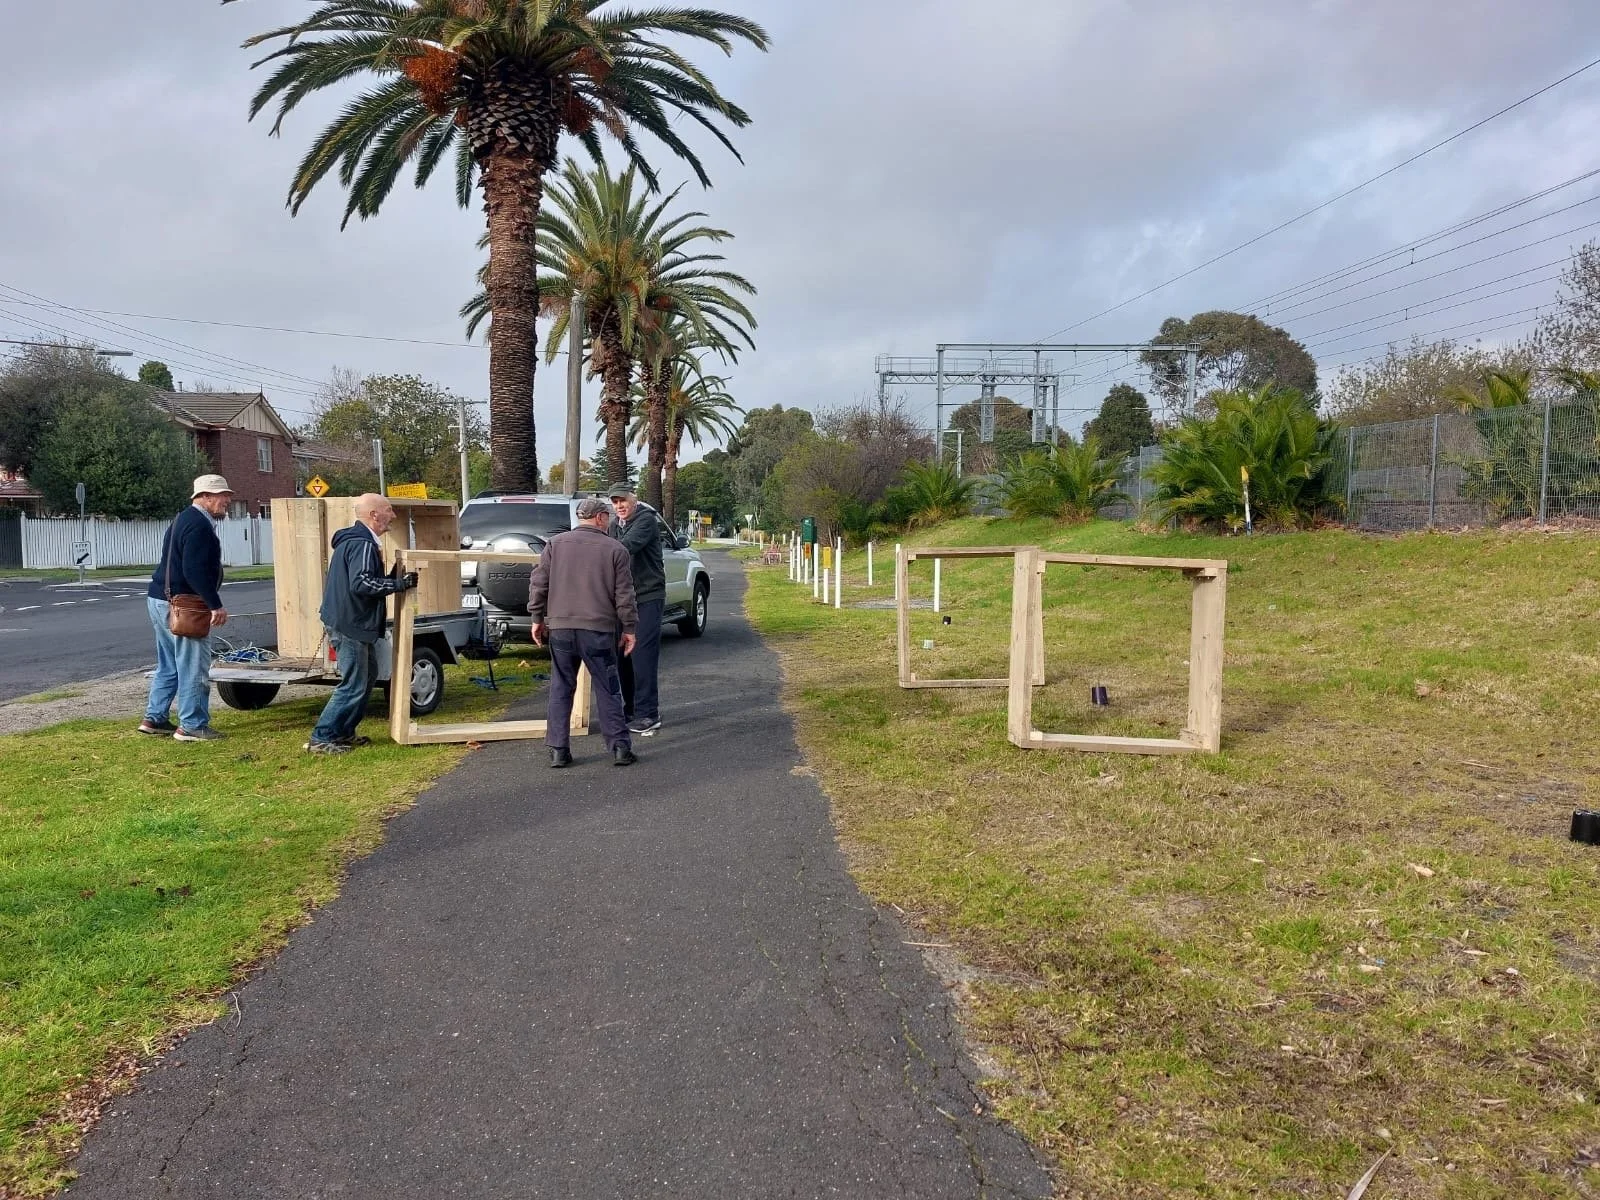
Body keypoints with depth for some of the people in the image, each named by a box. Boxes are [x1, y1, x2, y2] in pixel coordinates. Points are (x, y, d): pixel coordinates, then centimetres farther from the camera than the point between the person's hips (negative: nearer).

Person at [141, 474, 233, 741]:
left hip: (161, 599, 11)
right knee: (194, 668, -5)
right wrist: (216, 605, -24)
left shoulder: (185, 520, 18)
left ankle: (154, 719, 23)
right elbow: (196, 571, -25)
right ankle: (192, 726, -1)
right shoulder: (199, 526, -16)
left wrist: (210, 602, 21)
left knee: (168, 666, 18)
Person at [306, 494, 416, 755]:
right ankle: (321, 739, 0)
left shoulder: (353, 540, 17)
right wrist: (400, 584, -23)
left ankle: (344, 733, 27)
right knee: (353, 685, -6)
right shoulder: (362, 544, -18)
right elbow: (361, 584, -28)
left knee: (367, 673, 21)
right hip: (349, 624, -11)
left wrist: (394, 580, 11)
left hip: (347, 622, 11)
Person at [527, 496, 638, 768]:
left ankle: (558, 750, 11)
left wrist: (537, 618, 13)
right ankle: (620, 748, 9)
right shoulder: (614, 549, 0)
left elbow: (538, 583, 5)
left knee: (561, 690, 11)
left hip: (560, 627, 2)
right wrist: (629, 628, 6)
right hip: (599, 630, -2)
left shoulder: (555, 544, 6)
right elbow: (624, 595, -2)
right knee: (608, 691, 7)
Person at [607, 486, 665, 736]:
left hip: (648, 596, -8)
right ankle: (631, 709, 18)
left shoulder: (646, 519, -9)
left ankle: (648, 715, -9)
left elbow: (630, 545, -26)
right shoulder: (615, 526, 18)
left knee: (643, 656, -11)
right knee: (624, 656, 8)